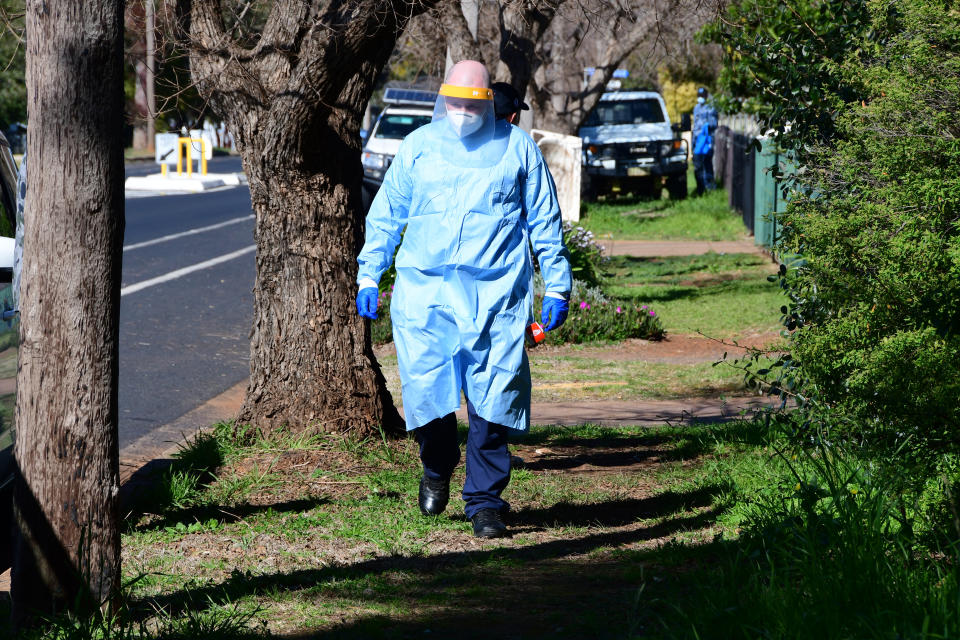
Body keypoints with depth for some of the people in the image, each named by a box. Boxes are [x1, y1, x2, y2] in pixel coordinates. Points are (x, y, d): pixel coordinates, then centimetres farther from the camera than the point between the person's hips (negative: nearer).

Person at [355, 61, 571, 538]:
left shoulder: (517, 148, 10)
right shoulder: (418, 146, 12)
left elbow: (545, 224, 14)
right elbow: (384, 216, 18)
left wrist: (556, 287, 10)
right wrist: (368, 276, 13)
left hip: (496, 295, -1)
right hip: (424, 291, 1)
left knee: (493, 400, -7)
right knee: (426, 391, -8)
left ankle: (485, 502, 5)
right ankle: (437, 470, 23)